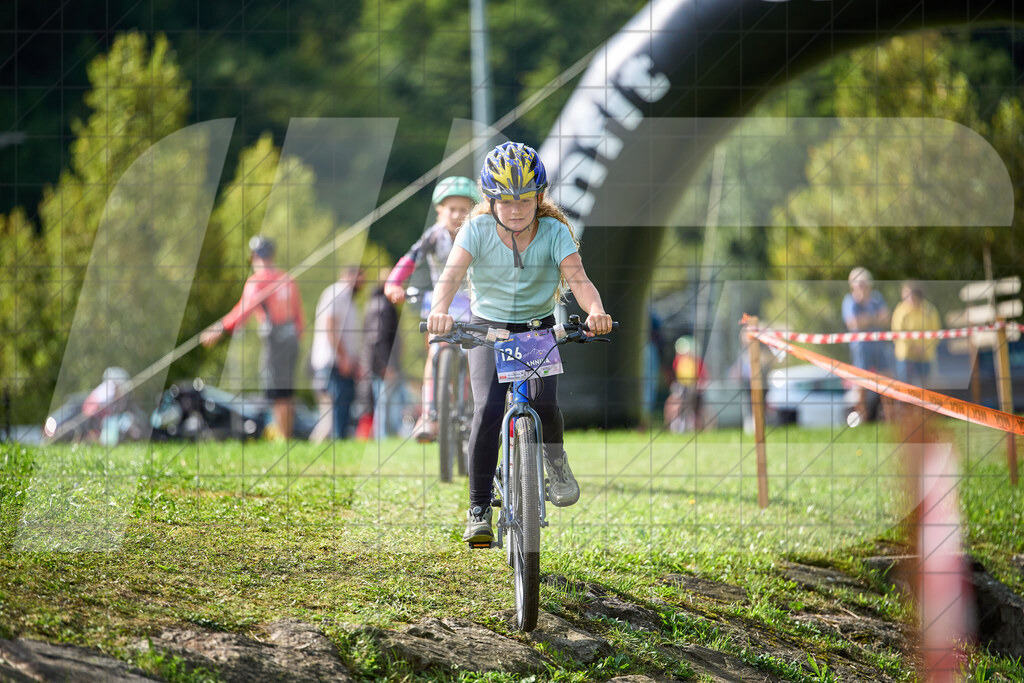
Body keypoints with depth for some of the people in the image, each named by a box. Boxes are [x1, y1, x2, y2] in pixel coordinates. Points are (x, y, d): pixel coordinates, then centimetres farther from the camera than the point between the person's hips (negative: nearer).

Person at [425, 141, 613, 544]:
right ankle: (479, 510, -13)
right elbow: (452, 273, -28)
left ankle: (555, 459, 8)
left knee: (544, 402, -26)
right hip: (487, 328, 0)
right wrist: (439, 310, -51)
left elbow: (578, 278, -26)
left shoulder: (554, 232, -13)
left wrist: (595, 310, -49)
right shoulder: (477, 231, -14)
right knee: (488, 410, -22)